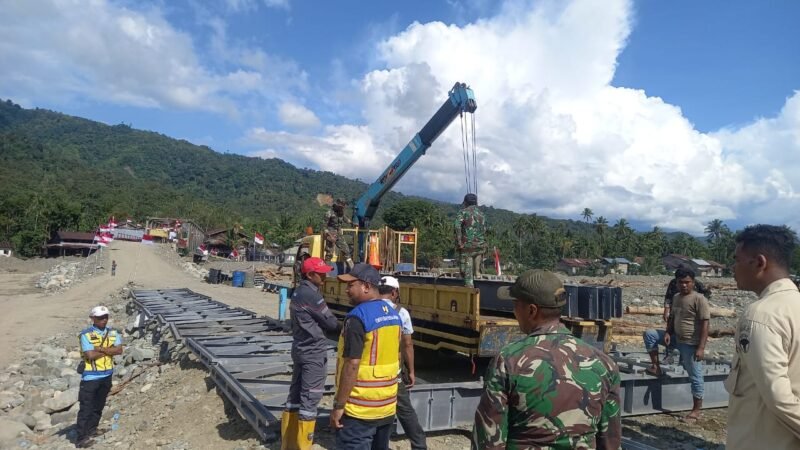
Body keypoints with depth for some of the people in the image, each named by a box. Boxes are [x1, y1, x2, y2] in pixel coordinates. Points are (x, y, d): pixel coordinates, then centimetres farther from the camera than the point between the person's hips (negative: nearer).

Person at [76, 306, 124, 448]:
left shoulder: (112, 332, 2)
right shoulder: (86, 335, -13)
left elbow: (119, 350, -9)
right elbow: (91, 355, -22)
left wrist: (100, 348, -17)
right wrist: (109, 350, -11)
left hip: (107, 375, 5)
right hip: (91, 376, -5)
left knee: (99, 405, 16)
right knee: (86, 407, -3)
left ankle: (92, 430, 30)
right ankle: (82, 438, 1)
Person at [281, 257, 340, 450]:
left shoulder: (298, 292, 11)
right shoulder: (311, 294, -18)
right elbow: (331, 323, -12)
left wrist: (326, 326, 4)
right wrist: (341, 326, 8)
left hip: (300, 349, 9)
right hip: (314, 352, -9)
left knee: (295, 396, 14)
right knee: (310, 399, -3)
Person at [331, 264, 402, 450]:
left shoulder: (358, 316, -19)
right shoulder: (393, 314, 6)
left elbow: (352, 365, -23)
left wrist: (339, 405, -15)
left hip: (359, 410, -8)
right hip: (387, 405, 8)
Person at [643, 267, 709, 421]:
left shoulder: (699, 299, -16)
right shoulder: (676, 297, 7)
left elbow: (705, 324, -19)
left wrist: (701, 347, -23)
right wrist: (668, 332, 1)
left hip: (691, 344, -8)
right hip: (677, 339, 8)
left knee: (695, 376, 2)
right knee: (649, 335, 2)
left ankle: (696, 410, 14)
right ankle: (656, 367, 9)